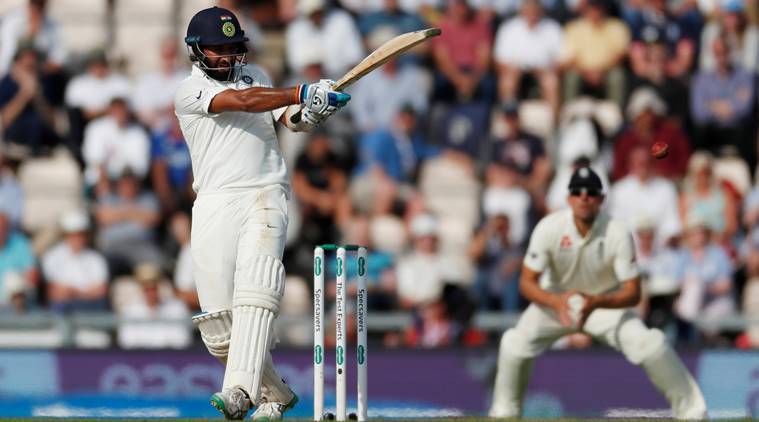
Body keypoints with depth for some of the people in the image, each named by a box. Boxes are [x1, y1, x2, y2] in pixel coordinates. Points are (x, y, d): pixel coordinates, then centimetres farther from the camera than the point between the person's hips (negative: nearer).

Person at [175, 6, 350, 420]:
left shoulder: (255, 75, 20)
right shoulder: (189, 91, 4)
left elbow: (289, 117, 12)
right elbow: (241, 100, -11)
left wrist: (309, 114, -12)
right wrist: (303, 92, -19)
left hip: (264, 197, 1)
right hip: (214, 204, -1)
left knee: (254, 293, -24)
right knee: (218, 323, -5)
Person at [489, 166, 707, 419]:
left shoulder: (618, 234, -25)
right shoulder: (549, 228, -23)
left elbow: (633, 293, -24)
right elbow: (527, 282, -21)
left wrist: (595, 303, -43)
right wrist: (557, 302, -42)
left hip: (606, 303, -1)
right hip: (557, 299, 1)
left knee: (649, 345, -21)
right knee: (516, 343, -19)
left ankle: (690, 408, -4)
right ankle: (504, 411, 6)